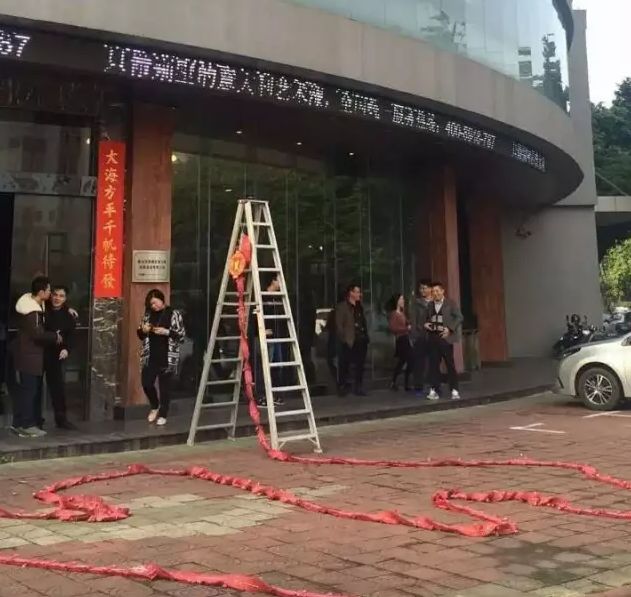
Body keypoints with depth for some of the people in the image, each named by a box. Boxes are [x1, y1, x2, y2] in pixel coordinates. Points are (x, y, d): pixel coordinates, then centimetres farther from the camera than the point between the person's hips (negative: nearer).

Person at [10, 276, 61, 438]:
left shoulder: (34, 303, 8)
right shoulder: (32, 312, -23)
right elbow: (38, 334, -26)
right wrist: (55, 336, -12)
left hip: (27, 354, 10)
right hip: (29, 355, -10)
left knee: (22, 389, 13)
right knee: (29, 389, -5)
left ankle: (18, 423, 19)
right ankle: (27, 425, 1)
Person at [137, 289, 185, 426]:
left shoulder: (174, 314, -5)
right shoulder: (148, 314, 8)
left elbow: (182, 335, -7)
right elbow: (141, 335, 16)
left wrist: (167, 332, -21)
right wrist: (143, 330, -7)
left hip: (167, 357, -4)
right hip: (150, 357, 4)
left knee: (165, 387, 3)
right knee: (146, 383, 2)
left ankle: (163, 415, 18)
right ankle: (155, 406, 29)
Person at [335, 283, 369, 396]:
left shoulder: (359, 307, 18)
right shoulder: (342, 307, -4)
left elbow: (364, 323, 17)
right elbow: (339, 326, -8)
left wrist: (366, 338, 7)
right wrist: (344, 340, -14)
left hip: (361, 341, 6)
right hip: (349, 343, -6)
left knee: (360, 366, 10)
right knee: (344, 366, 0)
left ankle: (358, 388, 18)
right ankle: (342, 387, 10)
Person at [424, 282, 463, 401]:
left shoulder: (450, 303, 0)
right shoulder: (430, 305, 13)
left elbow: (459, 317, -5)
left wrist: (450, 329, -14)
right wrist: (426, 324, 1)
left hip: (445, 337, -4)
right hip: (433, 337, 4)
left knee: (450, 364, -1)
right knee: (433, 364, 3)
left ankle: (454, 391, 5)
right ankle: (434, 391, 8)